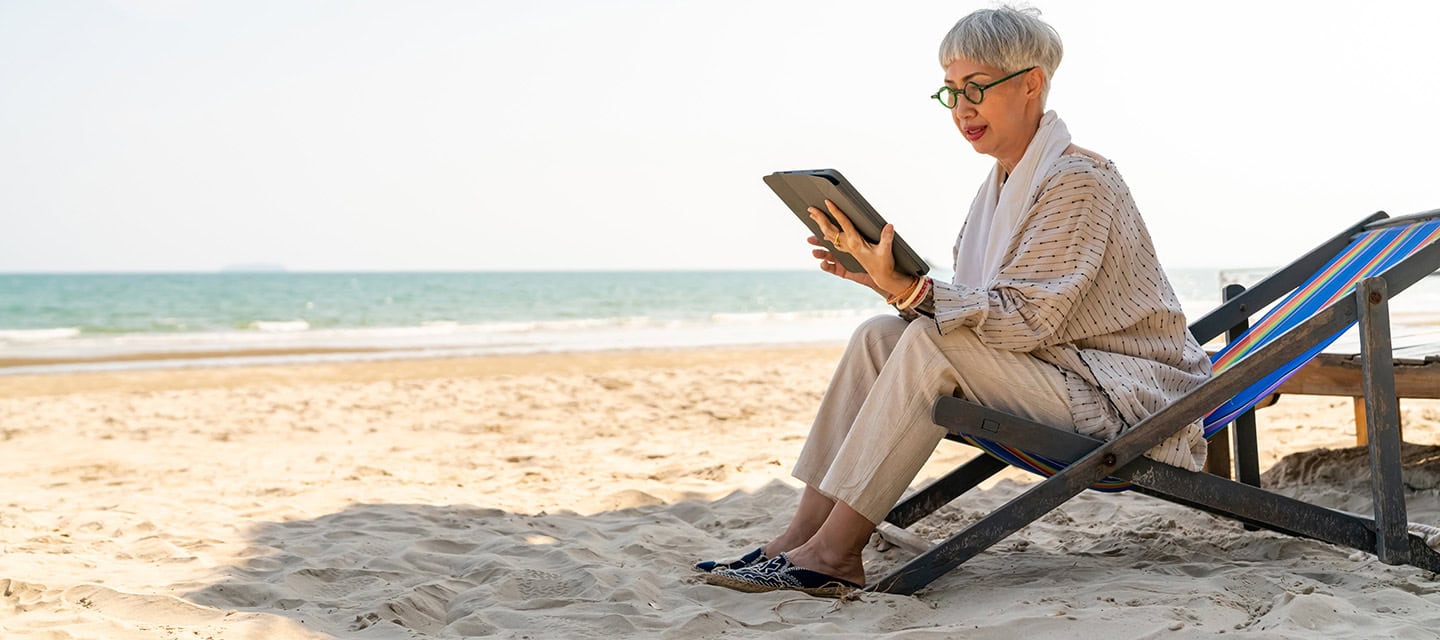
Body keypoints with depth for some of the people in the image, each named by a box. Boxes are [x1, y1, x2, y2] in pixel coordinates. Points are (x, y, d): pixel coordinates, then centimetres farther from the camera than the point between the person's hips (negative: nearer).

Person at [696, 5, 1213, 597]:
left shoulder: (1077, 181, -16)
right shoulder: (999, 187, 12)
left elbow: (1026, 319, -23)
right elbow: (980, 312, 8)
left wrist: (905, 288, -30)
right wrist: (888, 280, -7)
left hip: (1125, 398, -9)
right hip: (1057, 379, 9)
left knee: (932, 343, -26)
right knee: (879, 336, -6)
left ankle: (832, 552, -25)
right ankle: (803, 531, -12)